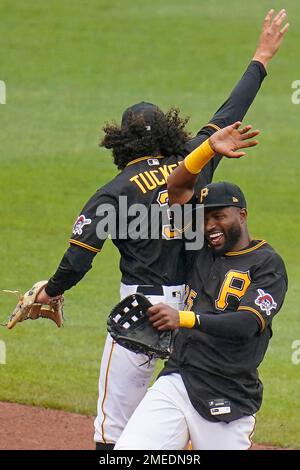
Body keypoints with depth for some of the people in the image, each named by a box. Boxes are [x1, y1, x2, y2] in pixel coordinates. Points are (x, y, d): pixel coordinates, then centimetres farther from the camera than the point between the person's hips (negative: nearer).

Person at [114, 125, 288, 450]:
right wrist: (209, 148, -5)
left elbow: (246, 325, -18)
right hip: (175, 383, 5)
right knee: (126, 451, -12)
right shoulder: (202, 249, 14)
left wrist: (185, 318, -30)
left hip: (226, 402, -5)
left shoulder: (267, 264, -4)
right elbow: (177, 187, 11)